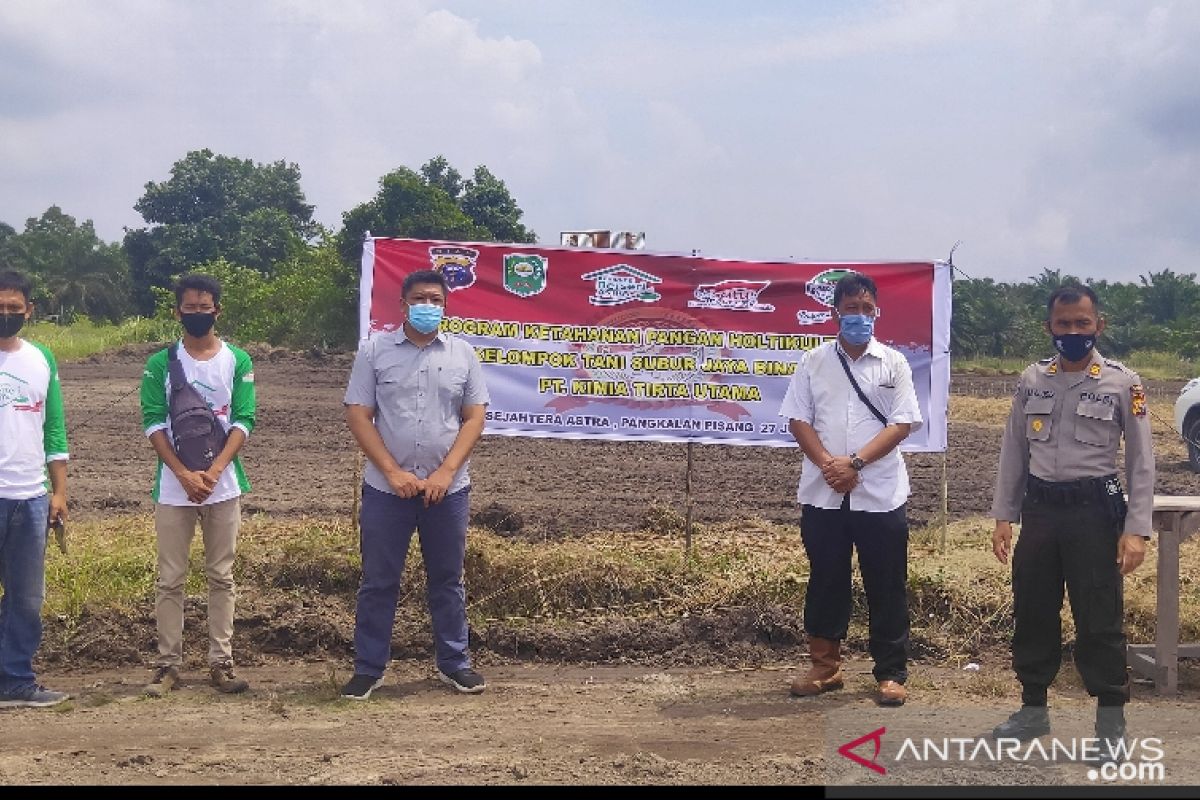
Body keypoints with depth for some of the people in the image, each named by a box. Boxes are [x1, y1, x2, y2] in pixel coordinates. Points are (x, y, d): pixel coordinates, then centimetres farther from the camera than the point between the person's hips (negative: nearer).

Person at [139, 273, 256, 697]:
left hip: (223, 485, 1)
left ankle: (220, 661, 13)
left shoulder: (238, 361, 2)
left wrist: (214, 471, -14)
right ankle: (167, 663, 11)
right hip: (173, 487, 0)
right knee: (170, 579, 4)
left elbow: (243, 421, -2)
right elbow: (154, 424, -3)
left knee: (221, 576, 6)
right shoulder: (161, 363, 1)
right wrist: (185, 474, -14)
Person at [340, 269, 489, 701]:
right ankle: (368, 668, 16)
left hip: (447, 489, 1)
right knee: (378, 582, 6)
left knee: (447, 580, 12)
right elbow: (358, 415, -4)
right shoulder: (374, 350, -1)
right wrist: (394, 472, -12)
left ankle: (454, 663, 23)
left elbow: (474, 418, 1)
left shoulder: (463, 354, 4)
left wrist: (445, 473, -10)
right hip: (385, 488, -1)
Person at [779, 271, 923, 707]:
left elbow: (902, 423, -5)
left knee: (887, 588, 4)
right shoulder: (813, 361, 6)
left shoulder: (893, 363, 2)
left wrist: (854, 463, -16)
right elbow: (798, 419, 2)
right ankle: (825, 667, 22)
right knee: (826, 581, 10)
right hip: (822, 494, 1)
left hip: (880, 494, -1)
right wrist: (828, 464, -13)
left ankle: (891, 674, 14)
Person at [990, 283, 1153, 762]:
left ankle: (1111, 720, 16)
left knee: (1100, 619, 2)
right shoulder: (1031, 380, 6)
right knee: (1032, 614, 11)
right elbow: (1013, 453, 10)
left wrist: (1136, 529, -11)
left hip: (1095, 510, -4)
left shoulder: (1123, 383, -4)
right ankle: (1033, 709, 25)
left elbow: (1141, 462, -3)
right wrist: (1003, 517, 5)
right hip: (1040, 510, 4)